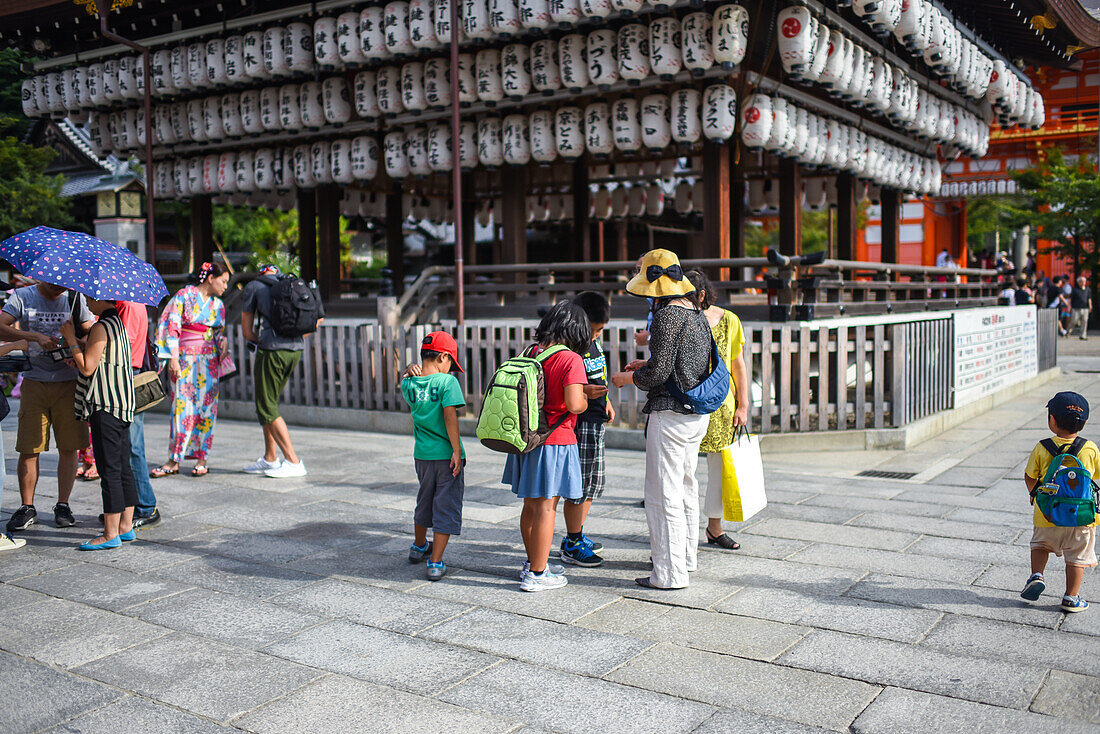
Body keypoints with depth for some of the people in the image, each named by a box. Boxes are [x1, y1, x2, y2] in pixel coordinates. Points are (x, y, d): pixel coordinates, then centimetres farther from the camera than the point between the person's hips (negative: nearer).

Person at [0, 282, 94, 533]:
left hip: (68, 382, 1)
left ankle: (62, 506, 14)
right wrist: (36, 337, -24)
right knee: (28, 448, 0)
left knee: (68, 447, 1)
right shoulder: (22, 296, 2)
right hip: (34, 382, -1)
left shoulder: (75, 298, 6)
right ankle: (27, 508, 13)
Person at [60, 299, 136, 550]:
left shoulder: (101, 327, -13)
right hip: (122, 406, 10)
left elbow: (87, 368, -15)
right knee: (123, 468, 12)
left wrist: (71, 339, -6)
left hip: (106, 407, -10)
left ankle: (111, 534, -3)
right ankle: (125, 527, 18)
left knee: (109, 471, -7)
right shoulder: (118, 324, 15)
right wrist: (75, 357, 14)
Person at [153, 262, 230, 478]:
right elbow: (172, 327, -6)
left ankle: (201, 459, 7)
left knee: (206, 407, 1)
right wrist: (173, 358, -12)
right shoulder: (184, 295, -1)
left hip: (208, 359, 4)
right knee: (182, 406, -6)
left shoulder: (218, 305, 13)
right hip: (183, 357, -4)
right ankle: (174, 461, -1)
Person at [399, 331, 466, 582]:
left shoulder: (410, 384, 0)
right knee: (445, 508, 4)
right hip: (446, 455, -5)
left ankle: (419, 547, 45)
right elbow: (450, 417, -20)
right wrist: (456, 450, -17)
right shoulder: (447, 382, -14)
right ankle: (435, 563, 3)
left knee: (425, 502, 26)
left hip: (422, 455, 6)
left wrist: (410, 371, 5)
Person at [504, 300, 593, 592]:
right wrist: (584, 402, -1)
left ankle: (533, 562, 32)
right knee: (546, 506, 0)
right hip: (555, 441, -7)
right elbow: (573, 404, -23)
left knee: (530, 505, 17)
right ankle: (536, 574, 6)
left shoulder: (532, 352, 7)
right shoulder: (571, 359, -15)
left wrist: (582, 390, 16)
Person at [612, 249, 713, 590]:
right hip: (698, 412, 10)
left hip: (670, 414, -9)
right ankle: (687, 556, 33)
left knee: (663, 494, -2)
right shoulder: (696, 312, 11)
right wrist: (648, 364, 21)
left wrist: (628, 377, -1)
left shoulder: (667, 315, -16)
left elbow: (658, 373, -19)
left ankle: (670, 573, 3)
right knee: (686, 488, 20)